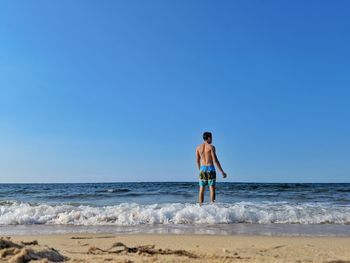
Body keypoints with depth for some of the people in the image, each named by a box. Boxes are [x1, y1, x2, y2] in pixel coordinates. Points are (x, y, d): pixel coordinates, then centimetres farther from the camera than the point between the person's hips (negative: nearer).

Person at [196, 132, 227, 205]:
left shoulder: (198, 147, 7)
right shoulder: (211, 147, -7)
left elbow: (197, 160, 11)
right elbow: (215, 160, -11)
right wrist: (222, 171, -7)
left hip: (202, 169, 4)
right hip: (210, 168, -4)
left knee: (201, 189, 7)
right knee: (212, 188, 0)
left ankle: (201, 206, 6)